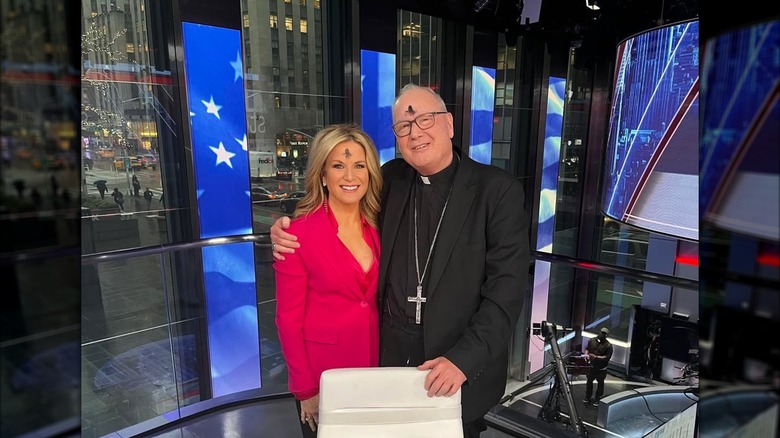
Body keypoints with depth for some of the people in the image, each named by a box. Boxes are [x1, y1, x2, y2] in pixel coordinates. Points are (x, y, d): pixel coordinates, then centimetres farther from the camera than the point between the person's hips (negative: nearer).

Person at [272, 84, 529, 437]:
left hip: (463, 365, -3)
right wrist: (288, 230, -6)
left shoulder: (498, 189, -11)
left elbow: (507, 287, -15)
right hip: (389, 355, 3)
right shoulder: (391, 179, 0)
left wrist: (464, 358, -22)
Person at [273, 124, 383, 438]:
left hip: (373, 370, 5)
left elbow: (377, 300, 5)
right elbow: (289, 319, -12)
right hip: (321, 376, -4)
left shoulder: (377, 227, -2)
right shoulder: (299, 234, -17)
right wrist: (305, 389, -10)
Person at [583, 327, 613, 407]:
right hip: (592, 366, 3)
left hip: (601, 368, -3)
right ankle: (587, 397, 33)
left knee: (600, 383, 12)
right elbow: (587, 349, 8)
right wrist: (586, 354, -13)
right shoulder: (592, 340, -3)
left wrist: (596, 357, -25)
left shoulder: (608, 345, -16)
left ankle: (597, 399, 28)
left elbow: (607, 357, -18)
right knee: (589, 381, 15)